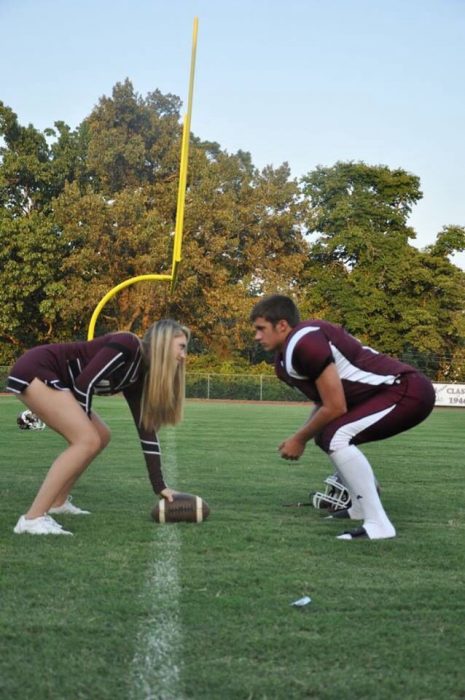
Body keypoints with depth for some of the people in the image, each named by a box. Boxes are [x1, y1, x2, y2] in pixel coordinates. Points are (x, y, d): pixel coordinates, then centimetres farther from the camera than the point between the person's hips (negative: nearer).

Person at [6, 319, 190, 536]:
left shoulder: (138, 374, 11)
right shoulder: (128, 346, -16)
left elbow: (146, 429, 13)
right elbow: (84, 382, -21)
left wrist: (159, 486, 11)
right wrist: (84, 425, -6)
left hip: (50, 379, 10)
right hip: (34, 371, -10)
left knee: (100, 437, 16)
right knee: (87, 440, -18)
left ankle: (58, 502, 26)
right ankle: (32, 519, -21)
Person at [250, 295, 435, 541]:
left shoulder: (305, 343, -20)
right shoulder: (285, 360, 12)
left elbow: (335, 407, -19)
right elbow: (324, 403, 21)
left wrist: (299, 439, -6)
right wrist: (302, 436, 7)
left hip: (408, 391, -11)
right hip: (400, 390, 11)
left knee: (336, 436, -22)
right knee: (325, 434, 19)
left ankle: (378, 525, -19)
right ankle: (360, 507, 28)